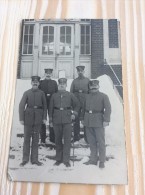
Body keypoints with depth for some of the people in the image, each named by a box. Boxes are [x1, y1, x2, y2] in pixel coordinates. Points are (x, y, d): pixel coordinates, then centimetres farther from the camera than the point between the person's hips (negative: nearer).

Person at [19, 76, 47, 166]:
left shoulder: (42, 93, 5)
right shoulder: (27, 93, 2)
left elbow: (45, 106, 6)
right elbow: (21, 105, -1)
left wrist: (44, 117, -1)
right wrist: (21, 118, -7)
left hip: (38, 118, 1)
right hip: (28, 117, -1)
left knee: (36, 139, 8)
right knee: (27, 138, 5)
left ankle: (34, 159, 18)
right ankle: (25, 159, 18)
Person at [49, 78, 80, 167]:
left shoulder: (70, 95, 6)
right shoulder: (54, 96, 8)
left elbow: (77, 105, 16)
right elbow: (51, 108, 11)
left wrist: (74, 114, 4)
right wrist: (51, 120, 8)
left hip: (67, 120, -1)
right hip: (57, 120, 1)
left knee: (67, 140, -2)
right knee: (58, 140, 9)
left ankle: (66, 160, 8)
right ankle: (59, 159, 21)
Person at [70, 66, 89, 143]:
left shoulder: (87, 80, 5)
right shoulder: (74, 81, 9)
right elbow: (71, 92, 8)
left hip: (85, 103, -1)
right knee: (76, 121, 5)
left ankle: (87, 137, 14)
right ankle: (76, 139, 14)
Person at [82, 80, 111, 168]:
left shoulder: (103, 96, -1)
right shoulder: (87, 96, 14)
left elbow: (108, 108, -9)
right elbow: (84, 108, 18)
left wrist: (106, 120, -17)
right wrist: (83, 118, 13)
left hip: (98, 121, -5)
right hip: (88, 121, 5)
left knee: (101, 142, 0)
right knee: (91, 141, 12)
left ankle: (102, 161, 10)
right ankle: (93, 159, 24)